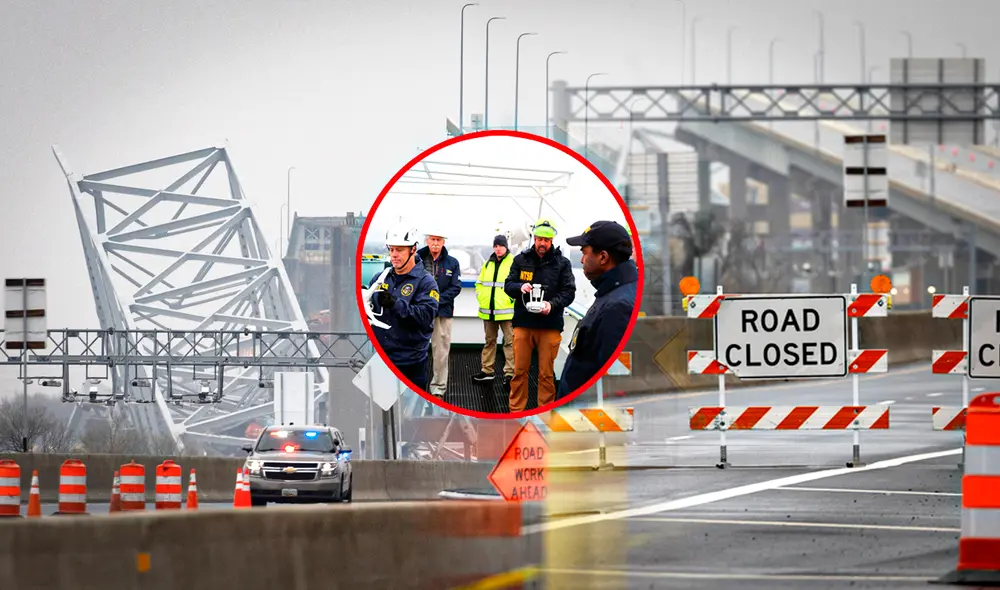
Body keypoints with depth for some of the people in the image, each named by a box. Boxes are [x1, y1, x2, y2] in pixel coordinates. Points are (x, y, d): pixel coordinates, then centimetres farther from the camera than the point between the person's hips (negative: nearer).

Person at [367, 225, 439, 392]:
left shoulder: (425, 281, -6)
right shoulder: (380, 279, 10)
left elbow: (426, 316, -19)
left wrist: (395, 304, -30)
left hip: (410, 363, -5)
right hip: (379, 358, 5)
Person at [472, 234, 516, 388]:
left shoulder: (514, 263, -6)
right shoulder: (487, 264, 13)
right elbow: (479, 283, 21)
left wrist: (512, 300, -15)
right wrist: (481, 297, 7)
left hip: (507, 311, -6)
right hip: (488, 311, 6)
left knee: (510, 342, -8)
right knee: (489, 341, 15)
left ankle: (510, 373, -10)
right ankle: (487, 371, 24)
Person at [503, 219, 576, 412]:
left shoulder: (561, 263, 3)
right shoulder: (521, 260, 7)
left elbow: (569, 291, 0)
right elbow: (508, 285, 8)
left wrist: (553, 304, -18)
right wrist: (520, 287, -15)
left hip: (550, 324, -1)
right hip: (523, 322, 1)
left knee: (546, 373, 3)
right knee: (520, 370, 4)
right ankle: (516, 411, 11)